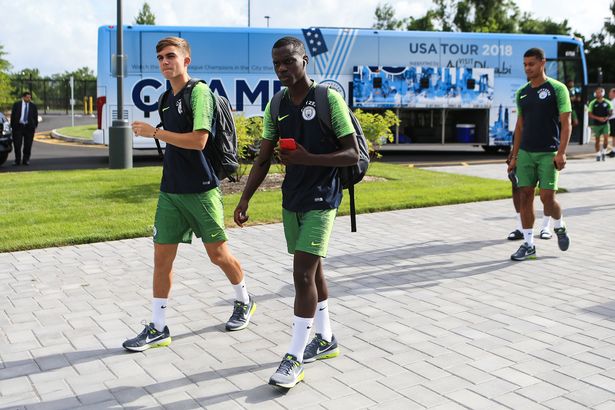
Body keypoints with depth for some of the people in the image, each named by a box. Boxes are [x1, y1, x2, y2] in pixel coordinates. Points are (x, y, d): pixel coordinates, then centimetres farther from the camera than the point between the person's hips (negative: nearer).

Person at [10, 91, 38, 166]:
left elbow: (35, 117, 11)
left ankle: (26, 160, 12)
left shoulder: (33, 106, 8)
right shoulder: (17, 104, 5)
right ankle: (17, 160, 6)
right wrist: (12, 126, 0)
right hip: (18, 126, -1)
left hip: (29, 127, 1)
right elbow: (13, 115, 5)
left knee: (28, 145, 2)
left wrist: (35, 126, 3)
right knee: (17, 144, -2)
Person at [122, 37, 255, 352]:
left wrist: (154, 132, -17)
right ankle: (158, 328, 12)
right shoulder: (167, 98, 14)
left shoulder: (199, 91, -11)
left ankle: (244, 301, 31)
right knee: (162, 257, 4)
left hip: (201, 191, -7)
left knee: (218, 254, 5)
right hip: (170, 192, 7)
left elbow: (198, 140, -23)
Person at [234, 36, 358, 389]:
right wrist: (245, 200, 2)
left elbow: (352, 155, -12)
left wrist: (309, 159, -24)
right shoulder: (276, 106, 6)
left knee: (303, 273, -11)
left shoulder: (329, 99, -11)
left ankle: (295, 357, -1)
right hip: (292, 200, 6)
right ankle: (325, 339, 31)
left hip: (321, 200, -6)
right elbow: (263, 160, 10)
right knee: (312, 269, 16)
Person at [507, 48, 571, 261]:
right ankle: (528, 245, 9)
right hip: (526, 153, 5)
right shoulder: (522, 93, 11)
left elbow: (566, 123, -7)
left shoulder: (557, 88, -4)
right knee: (525, 195, 2)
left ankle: (560, 227, 24)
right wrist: (514, 156, 12)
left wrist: (561, 153, -17)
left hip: (548, 153, -5)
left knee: (547, 197, -8)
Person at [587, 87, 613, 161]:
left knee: (606, 138, -12)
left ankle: (604, 151, 9)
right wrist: (598, 118, -15)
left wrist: (606, 117, -13)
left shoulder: (607, 102, 2)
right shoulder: (592, 103, 0)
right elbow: (590, 114, -3)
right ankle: (598, 154, 18)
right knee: (597, 140, 6)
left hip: (605, 124, 0)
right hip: (596, 124, 0)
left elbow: (611, 112, 8)